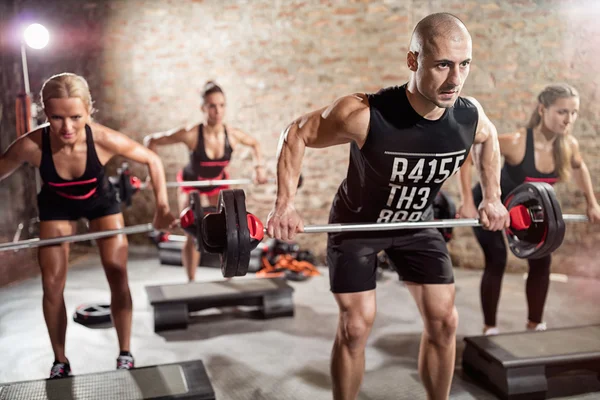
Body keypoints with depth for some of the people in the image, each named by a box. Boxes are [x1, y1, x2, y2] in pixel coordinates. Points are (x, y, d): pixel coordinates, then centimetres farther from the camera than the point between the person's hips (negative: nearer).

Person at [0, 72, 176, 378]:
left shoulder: (105, 140, -37)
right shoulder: (31, 145, -36)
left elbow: (153, 161, -20)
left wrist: (162, 207, -25)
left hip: (100, 201, 0)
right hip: (57, 206, 1)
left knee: (117, 276, -2)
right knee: (52, 284, 1)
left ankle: (125, 356, 13)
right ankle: (60, 363, 19)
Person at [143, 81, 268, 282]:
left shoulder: (232, 134, -25)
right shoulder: (191, 134, -35)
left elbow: (254, 143, -1)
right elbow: (151, 140, -24)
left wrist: (259, 166, -10)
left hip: (218, 184, 3)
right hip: (191, 184, -3)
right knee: (194, 235, -9)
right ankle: (191, 281, 8)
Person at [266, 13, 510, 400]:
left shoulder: (471, 116, -21)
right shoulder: (365, 115, -36)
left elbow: (489, 138, 6)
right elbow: (296, 135, -20)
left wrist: (492, 198, 6)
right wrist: (286, 205, -24)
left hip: (416, 223, 5)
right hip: (357, 224, -4)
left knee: (444, 320, 5)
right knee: (356, 325, -4)